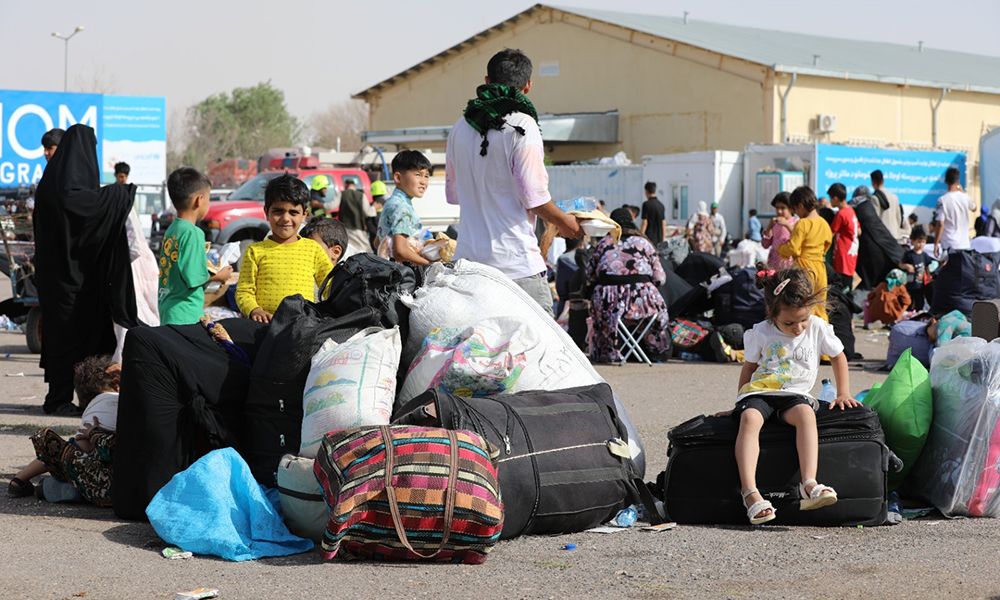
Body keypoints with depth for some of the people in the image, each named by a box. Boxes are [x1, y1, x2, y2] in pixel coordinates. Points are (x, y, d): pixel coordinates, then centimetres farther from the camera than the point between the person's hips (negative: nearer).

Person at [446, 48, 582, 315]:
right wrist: (567, 224, 6)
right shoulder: (522, 125, -9)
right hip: (515, 262, -6)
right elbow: (535, 198, -11)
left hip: (467, 258, 6)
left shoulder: (460, 129, 10)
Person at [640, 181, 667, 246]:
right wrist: (663, 239, 18)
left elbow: (645, 223, -12)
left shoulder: (646, 204, -9)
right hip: (659, 239, 6)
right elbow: (664, 224, 12)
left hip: (649, 238, -6)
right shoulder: (661, 205, 10)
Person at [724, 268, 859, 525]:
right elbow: (749, 367, 14)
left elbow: (838, 357, 17)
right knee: (749, 418, -35)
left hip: (795, 395, 0)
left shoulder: (818, 328, 2)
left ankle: (809, 484, -49)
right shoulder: (761, 333, 0)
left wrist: (843, 394, 12)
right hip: (759, 392, 0)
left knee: (806, 413, -36)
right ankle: (750, 492, -46)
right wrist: (741, 401, 12)